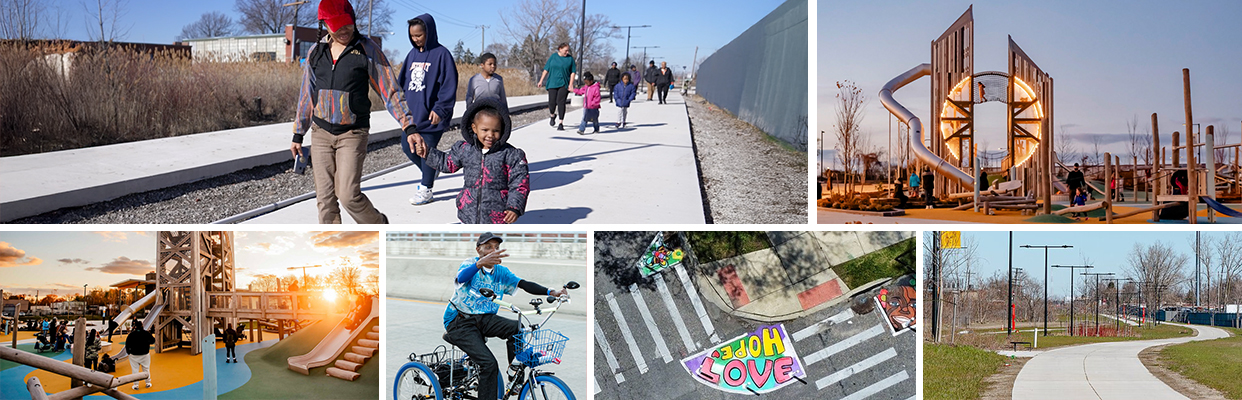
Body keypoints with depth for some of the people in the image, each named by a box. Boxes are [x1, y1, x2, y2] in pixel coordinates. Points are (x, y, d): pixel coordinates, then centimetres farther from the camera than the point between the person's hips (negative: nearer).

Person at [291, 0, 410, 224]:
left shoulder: (367, 50, -5)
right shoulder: (316, 52, 7)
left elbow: (389, 90, -5)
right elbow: (307, 96, 16)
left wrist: (409, 127, -13)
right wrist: (298, 134, 17)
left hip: (353, 134, -4)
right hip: (321, 132, 4)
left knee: (348, 195, -12)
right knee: (325, 198, 2)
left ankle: (380, 227, 15)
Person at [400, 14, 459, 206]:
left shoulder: (441, 54, -10)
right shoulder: (413, 54, 10)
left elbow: (449, 85, -13)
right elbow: (403, 80, 19)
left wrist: (440, 109, -19)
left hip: (431, 116, -7)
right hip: (412, 113, 7)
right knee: (407, 147, 10)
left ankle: (425, 189, 13)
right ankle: (430, 173, 33)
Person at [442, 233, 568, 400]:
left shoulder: (501, 272, 5)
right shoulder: (470, 263, -10)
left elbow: (524, 284, -7)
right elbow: (462, 277, -34)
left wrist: (551, 292, -23)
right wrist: (481, 263, -55)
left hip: (484, 319, 5)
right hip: (460, 323, -5)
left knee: (517, 328, -23)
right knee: (489, 363, -24)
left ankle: (515, 377, -9)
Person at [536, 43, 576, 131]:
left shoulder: (570, 58, 4)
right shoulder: (553, 57, 6)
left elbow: (573, 72, 4)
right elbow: (546, 69, 9)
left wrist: (571, 84, -5)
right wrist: (541, 81, 6)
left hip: (564, 84, -1)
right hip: (552, 83, 1)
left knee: (561, 102, -12)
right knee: (552, 102, -3)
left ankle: (560, 124, -9)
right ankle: (553, 116, 30)